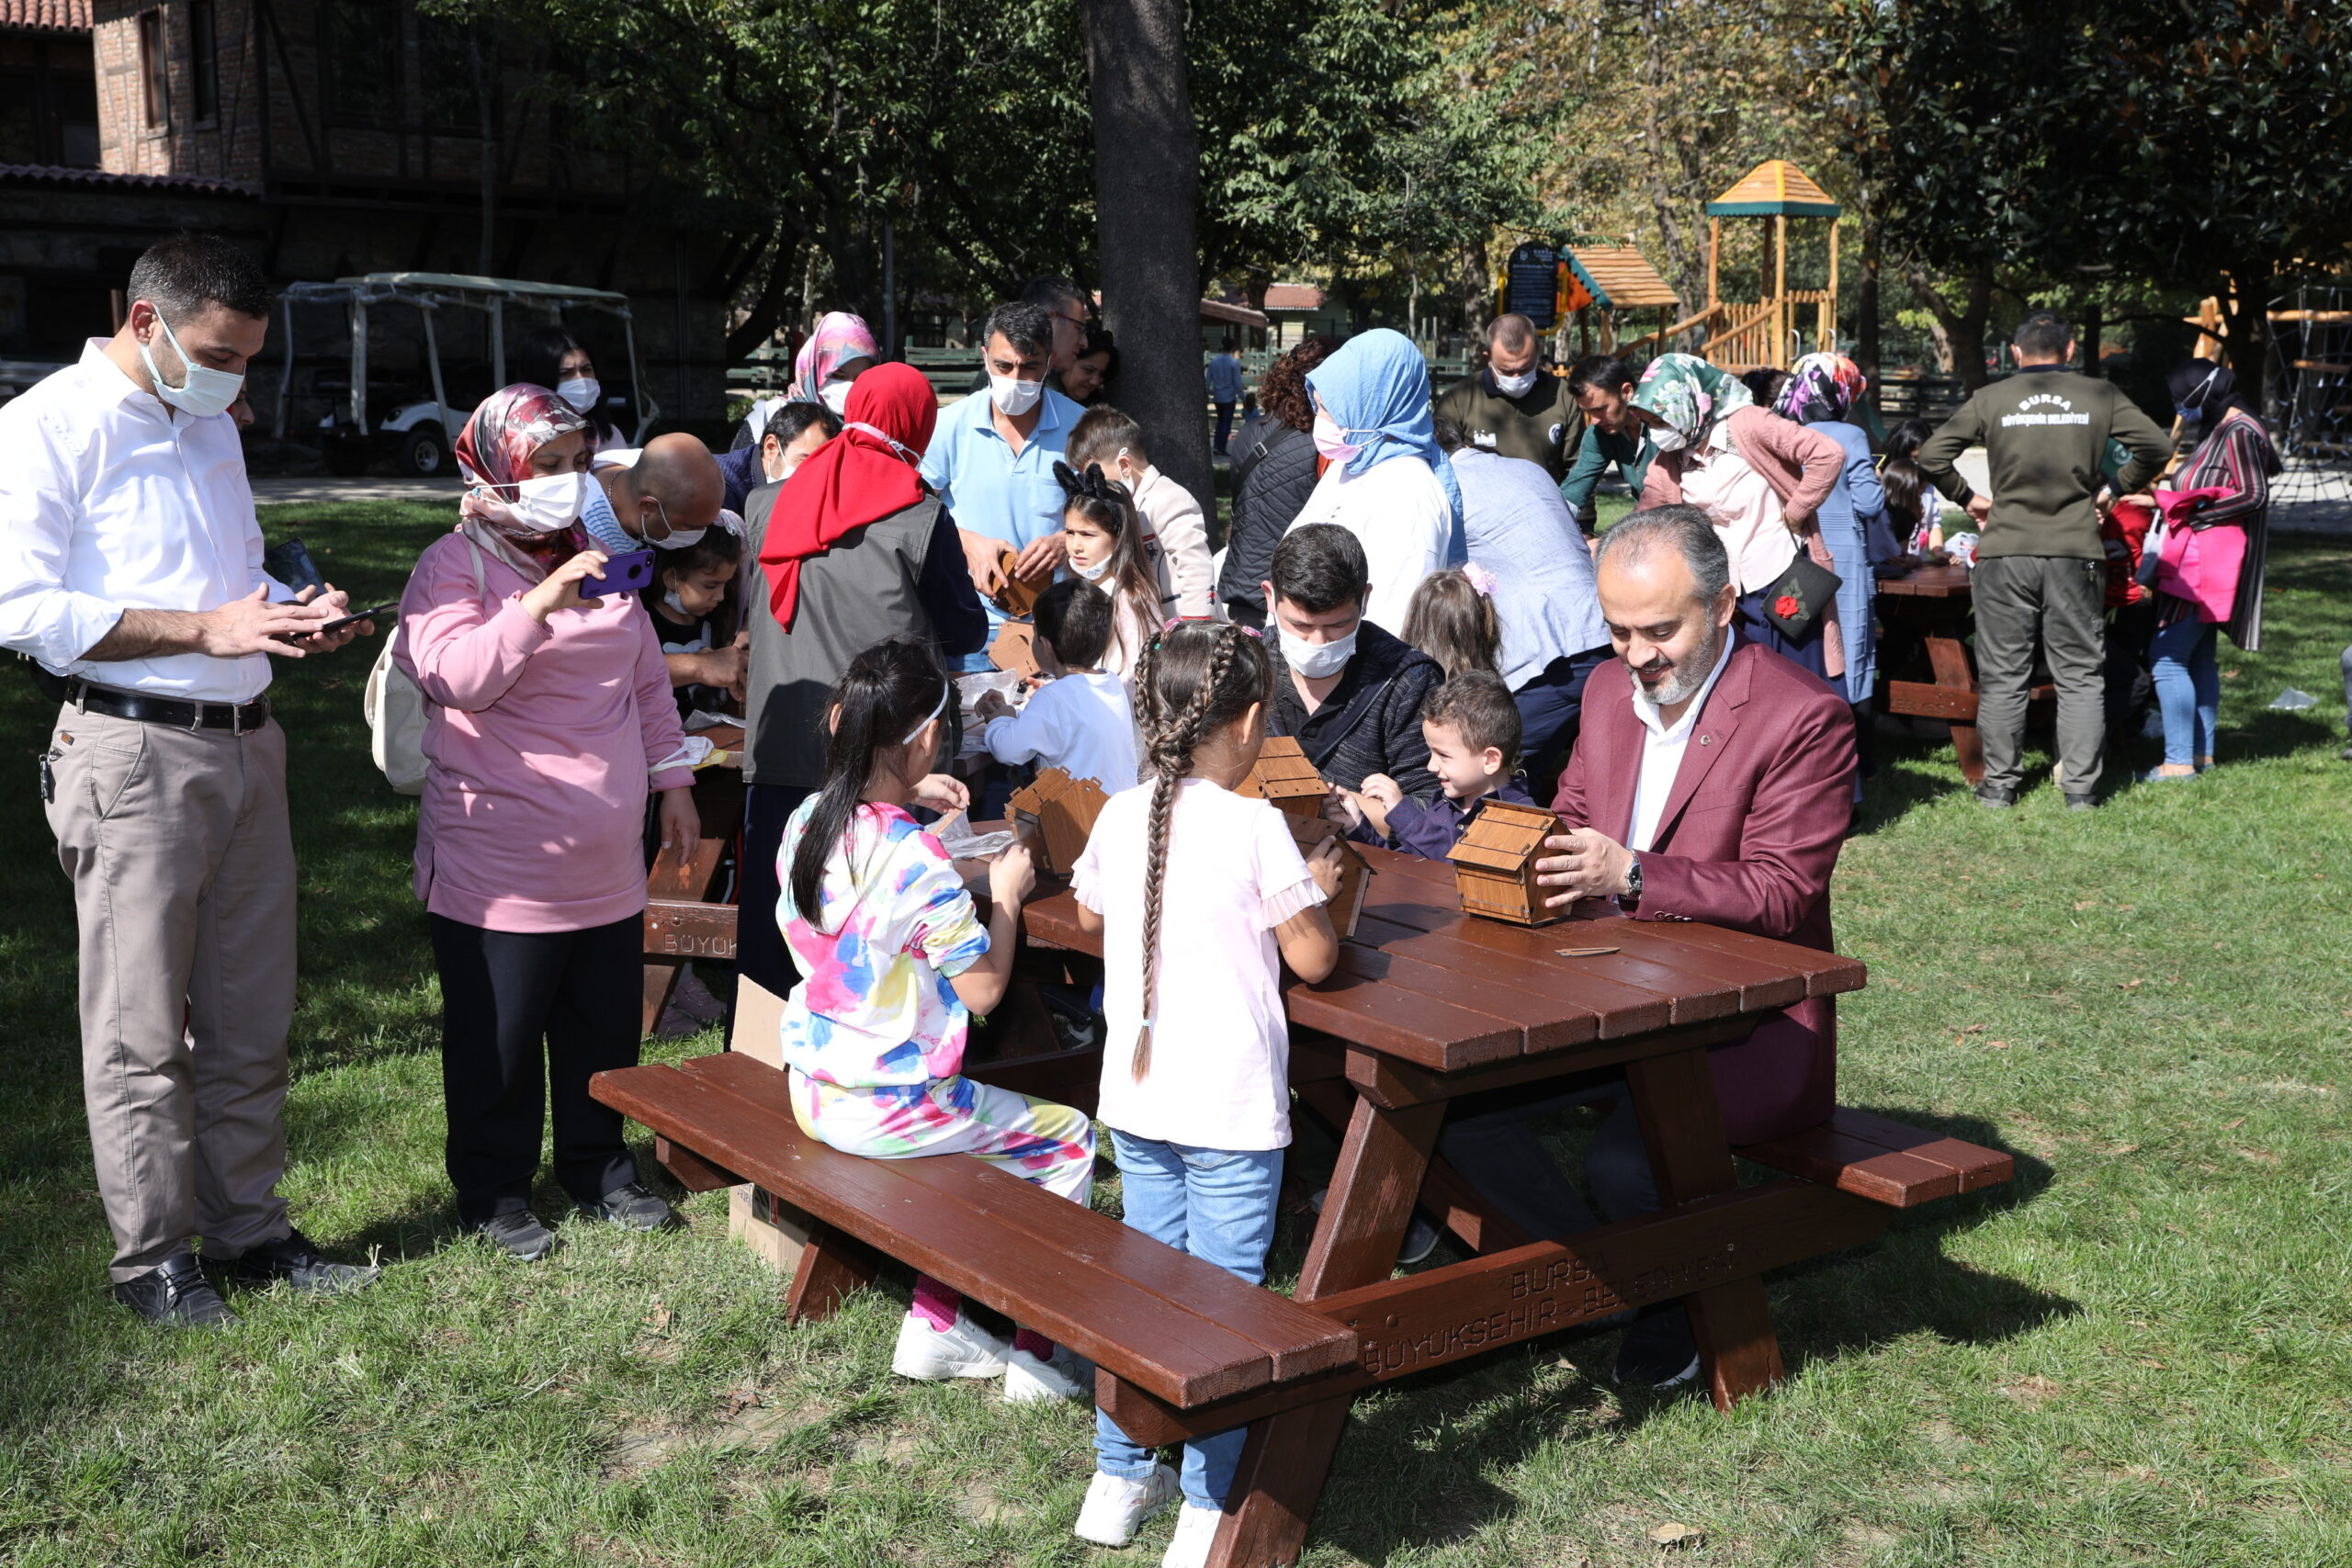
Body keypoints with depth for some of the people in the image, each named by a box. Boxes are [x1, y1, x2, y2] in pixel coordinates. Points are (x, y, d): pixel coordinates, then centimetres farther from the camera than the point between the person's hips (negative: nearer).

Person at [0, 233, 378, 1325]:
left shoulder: (211, 427, 17)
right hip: (133, 753, -7)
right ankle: (151, 1256, 13)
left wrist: (296, 615, 4)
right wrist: (205, 628, -20)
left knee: (250, 1019, 12)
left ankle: (247, 1229, 23)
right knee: (141, 1031, 1)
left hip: (246, 743, 7)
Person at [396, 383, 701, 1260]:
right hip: (502, 869, -6)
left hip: (608, 865, 6)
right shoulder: (455, 566, -9)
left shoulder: (599, 557, 13)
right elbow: (455, 676, -27)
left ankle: (598, 1167, 33)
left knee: (604, 1025, 16)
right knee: (498, 1039, 4)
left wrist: (674, 781, 16)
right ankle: (492, 1191, 21)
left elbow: (648, 680, 19)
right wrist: (539, 603, -35)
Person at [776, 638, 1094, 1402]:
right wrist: (1006, 894, -5)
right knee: (1069, 1141, 11)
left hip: (814, 1093, 8)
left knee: (985, 1124, 30)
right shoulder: (917, 861, -25)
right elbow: (983, 990, -17)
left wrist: (904, 798, 17)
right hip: (889, 1109, -8)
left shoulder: (807, 819, -3)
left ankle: (932, 1325, 29)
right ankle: (1037, 1355, 17)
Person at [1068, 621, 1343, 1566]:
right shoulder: (1255, 827, -15)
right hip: (1231, 1107, -5)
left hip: (1135, 1093, 6)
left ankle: (1119, 1483, 27)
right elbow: (1313, 959, -11)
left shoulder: (1120, 817, 1)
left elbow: (1088, 917, 19)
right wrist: (1318, 886, 7)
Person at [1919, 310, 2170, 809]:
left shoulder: (1991, 399, 2)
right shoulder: (2101, 396, 4)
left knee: (2002, 674, 8)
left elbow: (1931, 455, -2)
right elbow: (2157, 447, 1)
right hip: (2076, 551, 0)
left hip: (2005, 551, 0)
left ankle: (1999, 783, 11)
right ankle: (2080, 786, 8)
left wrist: (1968, 498, 12)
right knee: (2080, 675, 8)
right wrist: (2115, 491, 14)